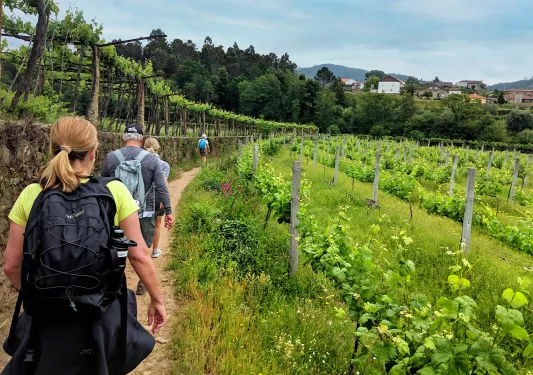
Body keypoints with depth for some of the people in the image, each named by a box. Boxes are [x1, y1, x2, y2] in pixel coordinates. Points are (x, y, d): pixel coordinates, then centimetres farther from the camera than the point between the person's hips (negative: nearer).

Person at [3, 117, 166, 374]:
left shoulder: (31, 195, -7)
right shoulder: (114, 191, -12)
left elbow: (11, 265, -1)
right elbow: (139, 255, -11)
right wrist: (157, 299, 2)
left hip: (47, 319, 1)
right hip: (103, 317, -1)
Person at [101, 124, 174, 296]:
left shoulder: (111, 157, -2)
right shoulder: (152, 159, -7)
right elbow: (161, 187, -8)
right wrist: (168, 211, -2)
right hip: (145, 213, -1)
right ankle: (142, 284, 26)